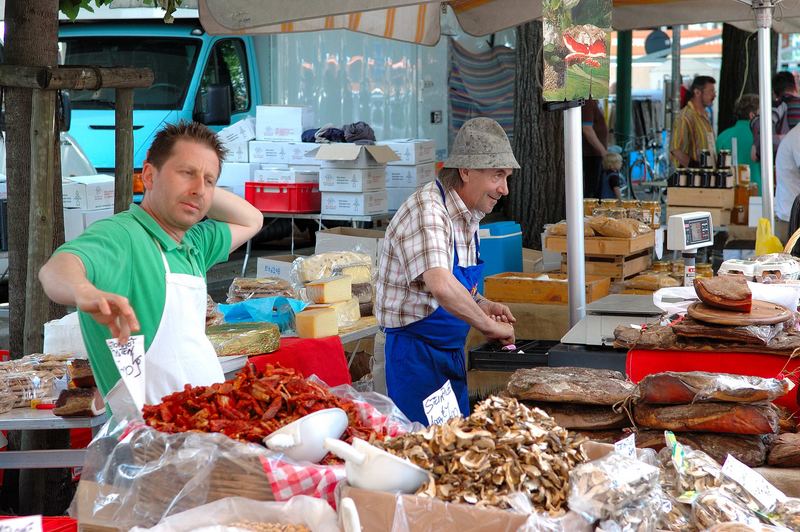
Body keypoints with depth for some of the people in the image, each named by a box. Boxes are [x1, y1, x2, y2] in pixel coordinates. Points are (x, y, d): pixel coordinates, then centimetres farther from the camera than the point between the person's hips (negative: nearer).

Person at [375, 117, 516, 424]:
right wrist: (487, 325, -27)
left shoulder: (467, 216, 8)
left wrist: (481, 305, 4)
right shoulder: (427, 211, -21)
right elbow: (441, 285, -37)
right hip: (417, 351, -9)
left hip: (452, 352, 9)